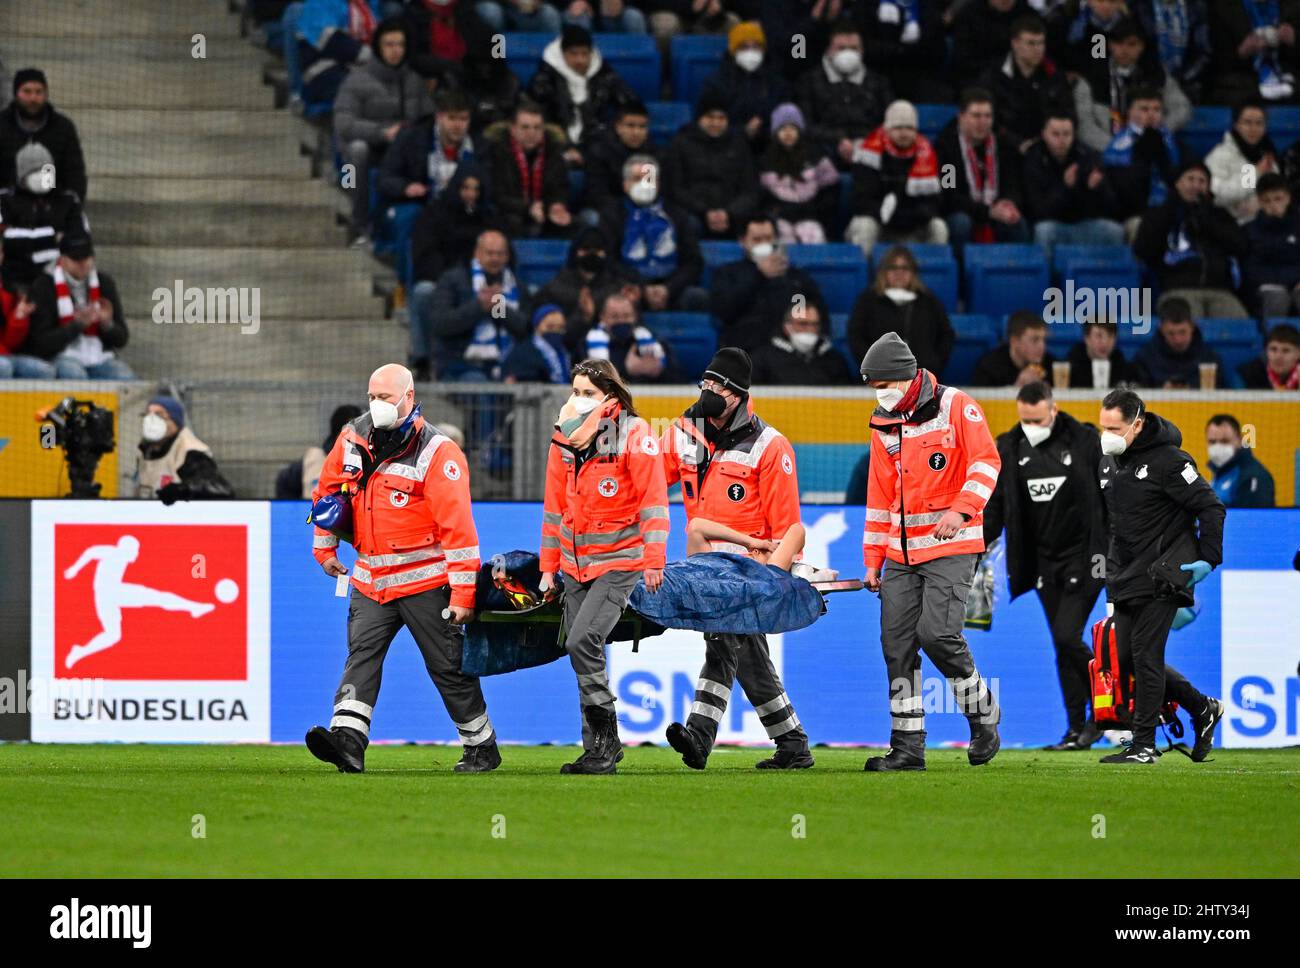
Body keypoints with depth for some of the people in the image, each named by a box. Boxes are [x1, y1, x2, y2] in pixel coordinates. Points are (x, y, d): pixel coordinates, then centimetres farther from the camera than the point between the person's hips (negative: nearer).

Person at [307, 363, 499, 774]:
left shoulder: (438, 454, -14)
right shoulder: (353, 439, 4)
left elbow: (458, 527, -16)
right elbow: (329, 490, 22)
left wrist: (463, 594, -19)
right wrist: (325, 547, 22)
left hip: (424, 581, -5)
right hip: (370, 578, 5)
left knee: (448, 666, 4)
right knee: (361, 658, -11)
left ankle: (481, 747, 19)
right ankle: (347, 741, -23)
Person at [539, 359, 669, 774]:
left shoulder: (634, 435, -10)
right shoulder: (564, 436, 7)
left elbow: (653, 500, -11)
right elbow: (555, 506, 14)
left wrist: (653, 560, -17)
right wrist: (548, 566, 14)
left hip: (618, 561, -7)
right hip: (574, 564, 7)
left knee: (583, 642, -20)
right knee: (582, 651, 5)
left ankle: (605, 742, -10)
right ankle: (599, 751, 12)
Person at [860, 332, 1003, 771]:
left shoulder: (956, 407, -5)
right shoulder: (883, 425, 12)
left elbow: (986, 462, -11)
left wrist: (961, 510, -26)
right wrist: (872, 561, 13)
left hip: (951, 547, -6)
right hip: (902, 551, 6)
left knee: (937, 633, -18)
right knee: (897, 642, -1)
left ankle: (983, 714, 6)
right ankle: (907, 746, 3)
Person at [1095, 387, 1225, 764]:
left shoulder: (1168, 461, -15)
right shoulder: (1109, 460, 9)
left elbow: (1211, 507, -13)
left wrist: (1209, 559, -18)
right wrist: (1109, 564, 21)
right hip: (1127, 576, 8)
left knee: (1145, 654, -12)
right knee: (1126, 657, 7)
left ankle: (1144, 745, -8)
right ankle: (1203, 709, 21)